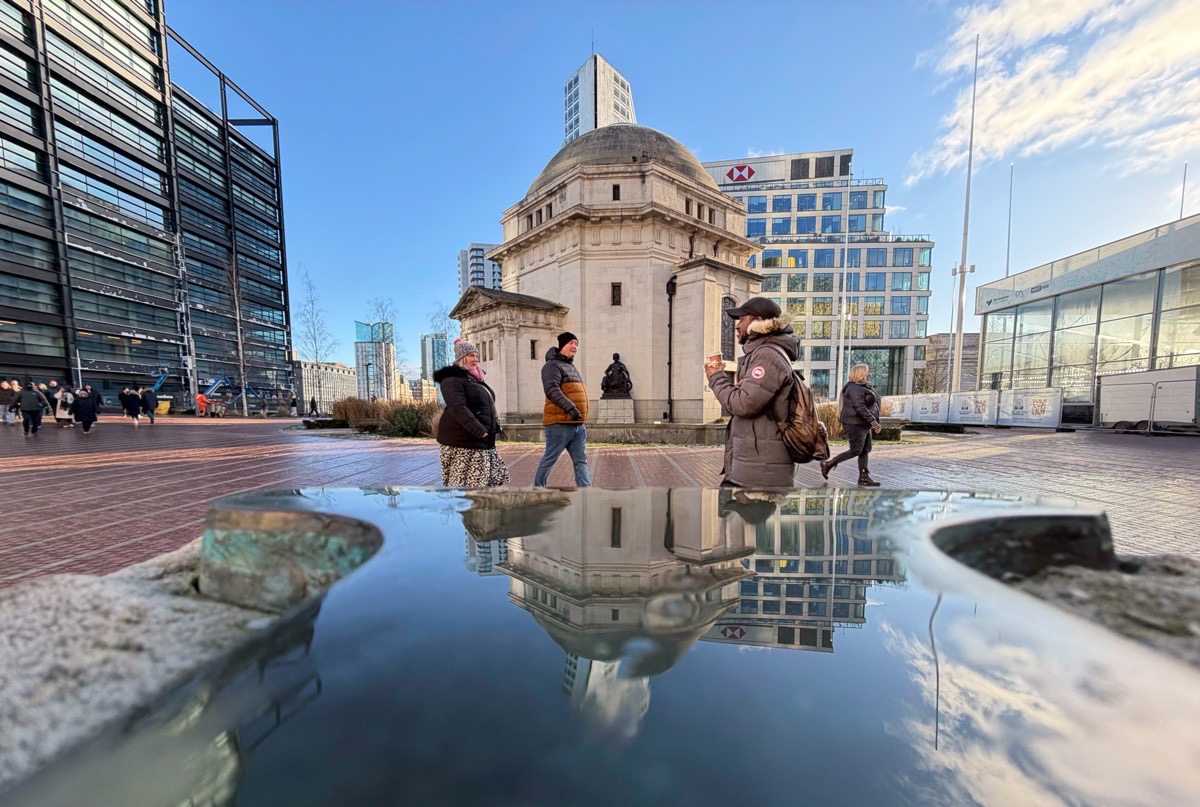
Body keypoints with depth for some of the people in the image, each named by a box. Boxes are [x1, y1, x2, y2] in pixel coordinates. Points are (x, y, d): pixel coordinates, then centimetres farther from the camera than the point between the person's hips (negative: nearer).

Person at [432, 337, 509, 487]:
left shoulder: (475, 378, 18)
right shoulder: (453, 378, -11)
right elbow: (458, 408, -25)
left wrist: (495, 425, 12)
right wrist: (479, 431, -28)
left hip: (483, 441, 10)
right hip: (462, 441, -9)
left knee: (495, 477, 13)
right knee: (461, 483, -3)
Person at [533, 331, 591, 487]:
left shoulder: (572, 367, 22)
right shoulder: (552, 365, -7)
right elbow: (552, 390, -23)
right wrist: (570, 407, -33)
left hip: (578, 424, 9)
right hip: (559, 424, -8)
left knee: (581, 461, 5)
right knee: (549, 459, 5)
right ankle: (537, 487, 24)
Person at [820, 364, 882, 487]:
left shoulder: (861, 387, 16)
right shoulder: (855, 389, -17)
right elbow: (860, 408, -25)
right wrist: (874, 422, -24)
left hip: (863, 425, 10)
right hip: (856, 424, -10)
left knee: (865, 451, 9)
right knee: (855, 451, -5)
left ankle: (863, 478, 14)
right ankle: (828, 464, 3)